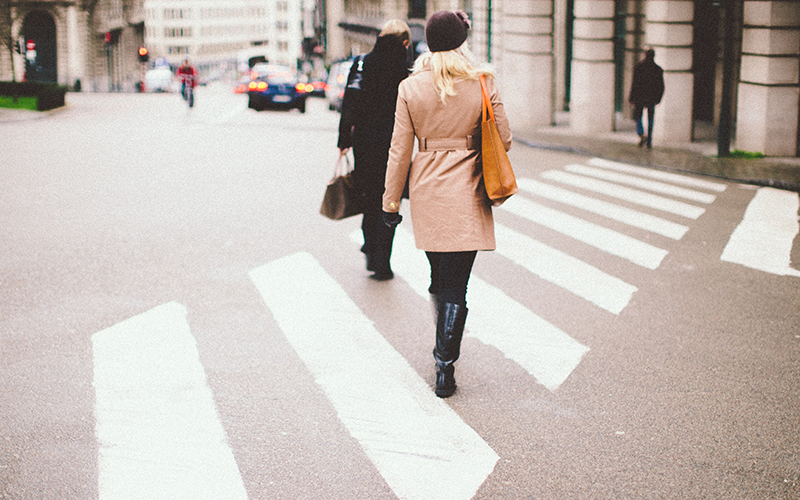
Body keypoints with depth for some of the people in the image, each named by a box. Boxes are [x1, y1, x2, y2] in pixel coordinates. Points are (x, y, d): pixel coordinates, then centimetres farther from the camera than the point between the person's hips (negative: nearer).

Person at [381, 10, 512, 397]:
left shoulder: (410, 88, -4)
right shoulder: (484, 84, -7)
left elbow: (400, 150, -1)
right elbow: (503, 141, -1)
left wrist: (391, 201, 7)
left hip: (426, 191, 2)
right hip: (467, 193, -2)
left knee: (439, 276, 20)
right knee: (456, 284, 1)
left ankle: (444, 350, 35)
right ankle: (445, 367, -3)